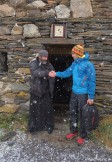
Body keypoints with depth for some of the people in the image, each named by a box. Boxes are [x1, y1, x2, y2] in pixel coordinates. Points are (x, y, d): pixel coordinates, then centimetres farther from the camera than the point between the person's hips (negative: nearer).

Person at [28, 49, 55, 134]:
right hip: (36, 90, -2)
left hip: (46, 91, 3)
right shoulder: (33, 63, -10)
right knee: (34, 109, 8)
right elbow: (35, 72, -29)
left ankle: (49, 126, 24)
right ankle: (33, 125, 25)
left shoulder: (48, 64, 3)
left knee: (47, 109, 9)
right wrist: (46, 73, -41)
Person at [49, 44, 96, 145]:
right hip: (74, 92, 8)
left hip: (83, 94, -7)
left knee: (82, 115, 5)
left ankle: (83, 136, 24)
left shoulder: (88, 65, -20)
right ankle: (73, 131, 36)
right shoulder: (75, 63, 4)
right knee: (72, 112, 17)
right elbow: (67, 73, 12)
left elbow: (92, 81, -19)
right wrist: (56, 74, -2)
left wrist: (91, 97, -19)